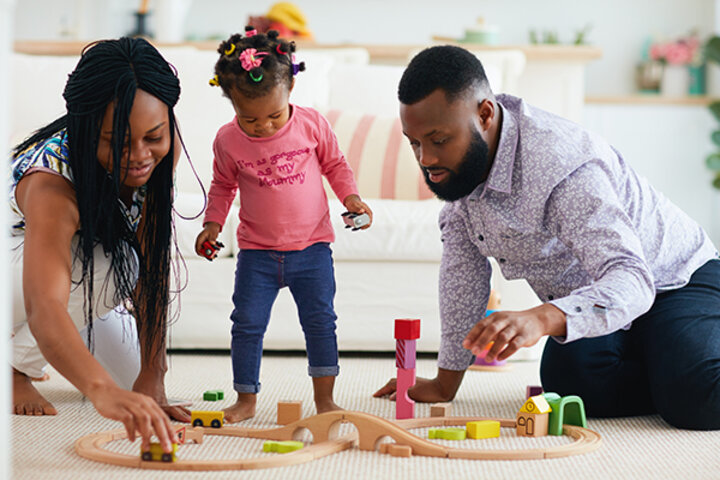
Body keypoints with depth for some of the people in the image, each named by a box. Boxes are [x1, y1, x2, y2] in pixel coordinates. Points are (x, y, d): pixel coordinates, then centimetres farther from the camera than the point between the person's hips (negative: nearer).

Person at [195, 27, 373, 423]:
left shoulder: (311, 125, -7)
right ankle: (246, 400, 12)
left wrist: (351, 198, -7)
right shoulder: (228, 140, -6)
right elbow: (223, 186, 10)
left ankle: (324, 397, 11)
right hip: (257, 252, 0)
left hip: (312, 246, 0)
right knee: (247, 323, -1)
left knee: (320, 320, 0)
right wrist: (212, 224, -1)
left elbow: (335, 164, 7)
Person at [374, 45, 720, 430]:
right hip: (587, 295, 6)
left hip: (672, 280, -6)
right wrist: (446, 383, -2)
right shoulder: (458, 156, -11)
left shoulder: (562, 166, -35)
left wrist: (540, 319, -61)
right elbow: (463, 260, -2)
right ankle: (661, 375, 5)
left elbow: (630, 280, -44)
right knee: (572, 382, -25)